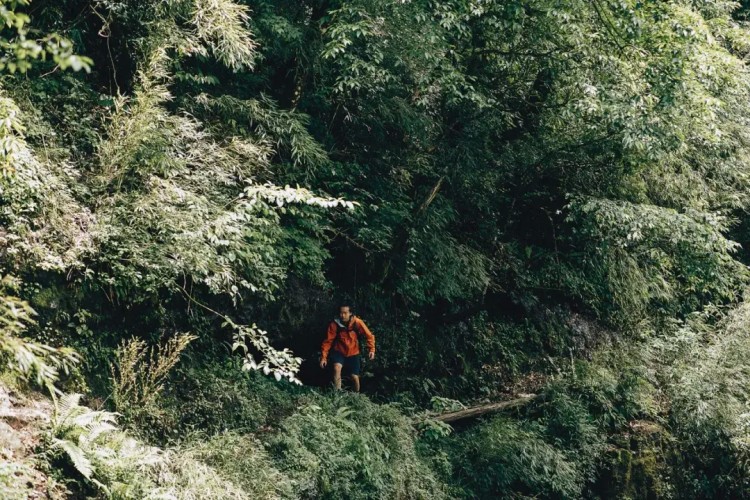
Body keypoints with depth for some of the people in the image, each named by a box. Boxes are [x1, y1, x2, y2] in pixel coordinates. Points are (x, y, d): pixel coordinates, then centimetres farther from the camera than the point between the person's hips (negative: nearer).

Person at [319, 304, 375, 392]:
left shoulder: (357, 322, -18)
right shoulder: (335, 324, -18)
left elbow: (369, 335, -8)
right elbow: (328, 341, -13)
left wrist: (372, 349, -17)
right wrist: (323, 357, -17)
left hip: (353, 353, 1)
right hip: (339, 352, -1)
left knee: (355, 377, 2)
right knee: (337, 368, -28)